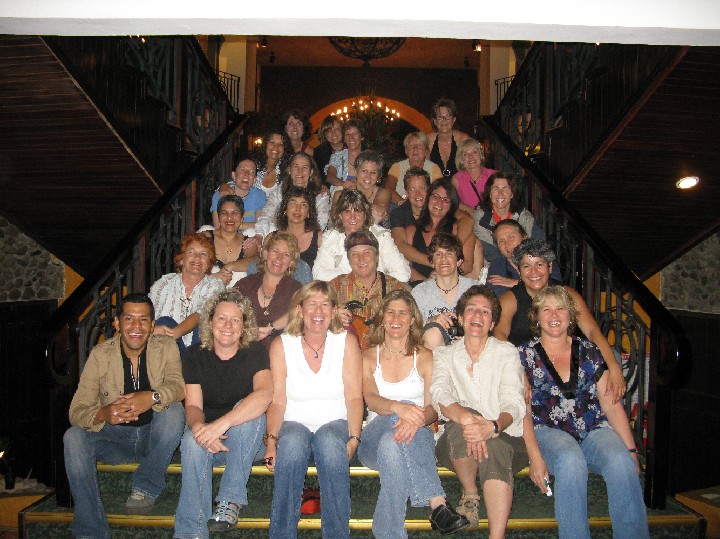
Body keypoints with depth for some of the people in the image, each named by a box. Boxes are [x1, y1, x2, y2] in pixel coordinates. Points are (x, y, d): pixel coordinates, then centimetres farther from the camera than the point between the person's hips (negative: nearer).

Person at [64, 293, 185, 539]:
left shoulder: (166, 347, -7)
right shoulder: (100, 354, -7)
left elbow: (177, 386, -24)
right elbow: (77, 410, -14)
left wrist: (152, 397, -46)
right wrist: (102, 414, -38)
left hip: (153, 436, -1)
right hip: (115, 436, 1)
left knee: (174, 412, -29)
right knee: (73, 437, -24)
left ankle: (146, 488, -9)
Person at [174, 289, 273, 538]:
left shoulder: (255, 352, -9)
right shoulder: (195, 355, -1)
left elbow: (264, 394, -28)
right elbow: (193, 405, -9)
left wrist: (221, 424, -42)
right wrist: (198, 426, -35)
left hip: (245, 439, -1)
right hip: (207, 434, 1)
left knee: (248, 410, -32)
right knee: (192, 441, -31)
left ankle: (231, 500, -23)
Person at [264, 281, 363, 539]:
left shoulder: (346, 342, 2)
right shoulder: (281, 345, 2)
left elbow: (354, 397, -3)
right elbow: (277, 401, -3)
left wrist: (354, 439, -17)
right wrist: (271, 440, -19)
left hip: (335, 424, 0)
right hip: (295, 424, 0)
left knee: (329, 441, -34)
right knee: (292, 442, -34)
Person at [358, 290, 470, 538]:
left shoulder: (424, 357, 11)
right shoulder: (368, 357, 12)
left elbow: (433, 408, -1)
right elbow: (371, 399, -9)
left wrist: (417, 419, -28)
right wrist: (399, 408, -34)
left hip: (417, 437, 0)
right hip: (375, 436, 0)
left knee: (391, 447, -38)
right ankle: (438, 504, -43)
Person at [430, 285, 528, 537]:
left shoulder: (507, 353, 6)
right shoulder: (444, 355, 9)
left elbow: (514, 404, -8)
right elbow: (439, 394, -12)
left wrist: (492, 427, -32)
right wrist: (467, 418, -35)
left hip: (505, 438, -1)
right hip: (457, 443, 1)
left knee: (495, 449, -35)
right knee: (461, 421, -33)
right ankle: (470, 494, -10)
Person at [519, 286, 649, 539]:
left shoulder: (589, 352, 13)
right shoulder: (525, 355, 6)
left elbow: (612, 404, 10)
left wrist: (631, 449, -2)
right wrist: (535, 456, -14)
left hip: (595, 430, 2)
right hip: (549, 432, -2)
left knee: (620, 460, -29)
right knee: (571, 460, -35)